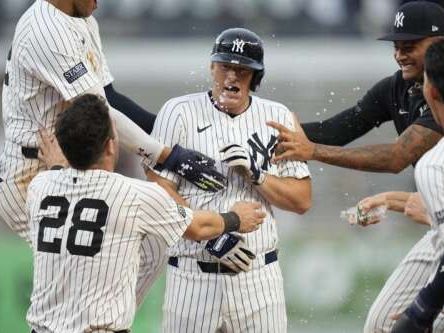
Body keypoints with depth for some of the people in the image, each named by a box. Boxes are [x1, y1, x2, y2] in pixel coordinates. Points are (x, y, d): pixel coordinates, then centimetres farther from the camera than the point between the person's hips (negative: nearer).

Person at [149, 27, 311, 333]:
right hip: (194, 277, -2)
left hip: (259, 276, 2)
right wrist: (212, 236, -17)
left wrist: (255, 173, -11)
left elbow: (303, 201, 5)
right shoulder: (180, 113, -1)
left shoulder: (278, 118, 7)